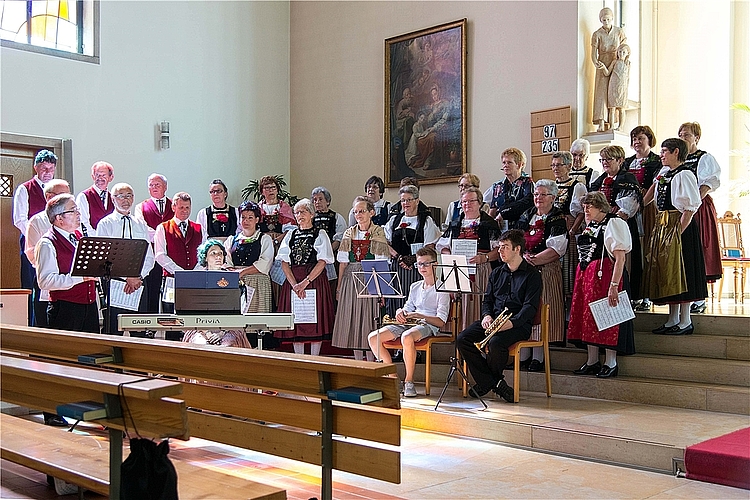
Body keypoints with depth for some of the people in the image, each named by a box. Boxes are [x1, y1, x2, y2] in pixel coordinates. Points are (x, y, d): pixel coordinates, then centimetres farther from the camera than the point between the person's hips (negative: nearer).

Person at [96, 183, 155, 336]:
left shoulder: (141, 225, 14)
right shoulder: (105, 224, 2)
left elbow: (149, 257, 9)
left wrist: (138, 277, -9)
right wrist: (127, 277, -14)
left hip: (139, 283, 4)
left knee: (140, 330, 4)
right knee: (115, 331, -4)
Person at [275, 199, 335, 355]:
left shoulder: (320, 235, 3)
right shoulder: (291, 235, 13)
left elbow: (322, 262, -6)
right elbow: (284, 262, 6)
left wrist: (305, 282, -16)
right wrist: (294, 284, -9)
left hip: (315, 281, -3)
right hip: (293, 280, 3)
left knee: (315, 322, -4)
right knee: (295, 322, 2)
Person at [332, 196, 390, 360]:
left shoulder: (378, 232, 1)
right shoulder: (349, 233, 11)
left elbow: (381, 263, -4)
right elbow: (343, 262, 10)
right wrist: (339, 286, 5)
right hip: (350, 279, 4)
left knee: (369, 318, -4)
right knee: (351, 318, 4)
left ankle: (371, 361, 4)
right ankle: (357, 361, 13)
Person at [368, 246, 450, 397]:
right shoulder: (415, 287, 21)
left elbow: (441, 322, -10)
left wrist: (420, 316, -23)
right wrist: (400, 313, -1)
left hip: (429, 325, -7)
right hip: (409, 324, 7)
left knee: (407, 337, -41)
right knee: (373, 337, -13)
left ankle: (409, 381, -25)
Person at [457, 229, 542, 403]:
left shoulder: (532, 275, 1)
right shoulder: (497, 273, 21)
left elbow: (530, 306, -9)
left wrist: (512, 322, -25)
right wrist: (486, 315, -3)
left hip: (518, 324, -6)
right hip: (493, 320, 6)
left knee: (495, 343, -36)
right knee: (463, 339, -18)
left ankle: (488, 381, -5)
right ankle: (494, 383, -13)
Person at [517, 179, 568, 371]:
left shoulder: (558, 219, -2)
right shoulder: (526, 216, 15)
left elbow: (556, 250, -11)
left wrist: (533, 259, -17)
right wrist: (523, 256, -9)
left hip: (547, 272, -5)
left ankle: (538, 358, -2)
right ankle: (522, 356, 9)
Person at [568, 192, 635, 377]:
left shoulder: (613, 223, -9)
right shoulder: (589, 226, 17)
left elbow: (620, 258, -17)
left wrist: (614, 285, -24)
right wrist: (582, 277, 12)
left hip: (604, 275, -9)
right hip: (586, 276, 9)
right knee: (588, 318, 9)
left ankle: (611, 363, 4)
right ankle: (592, 362, 16)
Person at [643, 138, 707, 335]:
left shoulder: (684, 175, -13)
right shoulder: (663, 172, 13)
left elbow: (690, 208, -18)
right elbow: (655, 190, 27)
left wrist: (679, 231, -21)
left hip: (679, 225, -9)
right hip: (662, 225, 9)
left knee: (679, 270, -5)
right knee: (666, 270, 10)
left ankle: (685, 321, 3)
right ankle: (672, 319, 18)